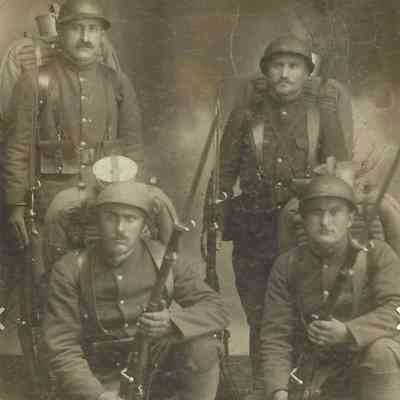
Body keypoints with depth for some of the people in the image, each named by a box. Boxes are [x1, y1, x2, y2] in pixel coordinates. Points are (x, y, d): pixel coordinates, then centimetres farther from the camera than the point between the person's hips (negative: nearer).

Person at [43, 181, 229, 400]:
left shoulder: (161, 258, -6)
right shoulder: (70, 270, -10)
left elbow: (216, 309, -7)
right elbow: (62, 349, -13)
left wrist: (173, 321, -28)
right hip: (104, 380, -1)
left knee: (202, 345, -24)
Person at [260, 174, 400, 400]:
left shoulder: (377, 254, -5)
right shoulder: (288, 266, 0)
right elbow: (275, 336, -4)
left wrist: (348, 332, -34)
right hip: (312, 376, 1)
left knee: (381, 352, -33)